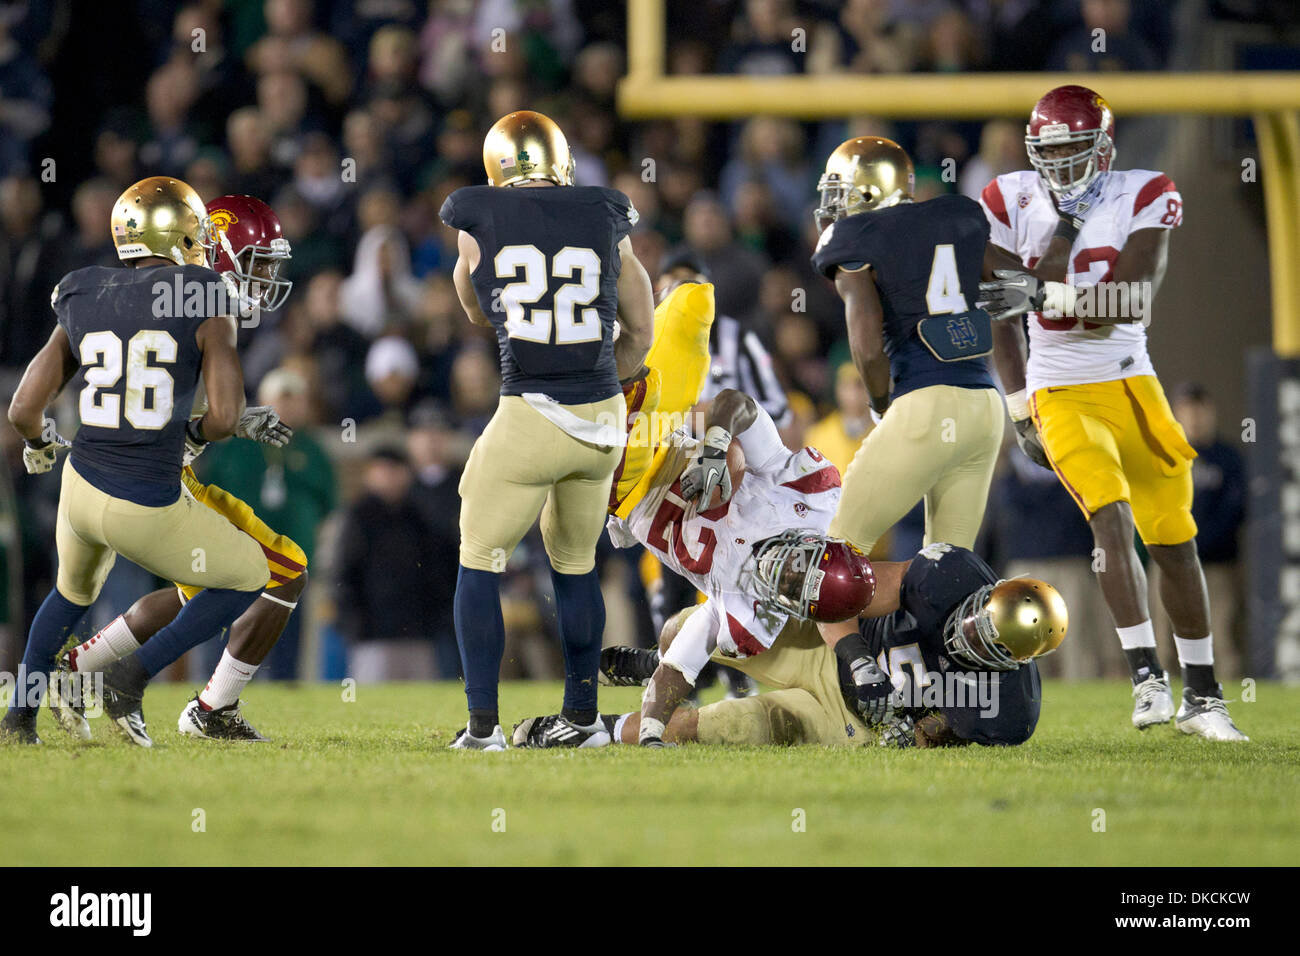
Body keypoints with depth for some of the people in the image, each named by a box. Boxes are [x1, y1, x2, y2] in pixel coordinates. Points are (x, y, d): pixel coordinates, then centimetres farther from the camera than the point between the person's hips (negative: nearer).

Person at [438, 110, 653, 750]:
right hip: (604, 419, 4)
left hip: (529, 417, -4)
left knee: (480, 560, 10)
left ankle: (483, 724, 3)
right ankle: (582, 716, 29)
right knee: (575, 563, 22)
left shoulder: (477, 219, 0)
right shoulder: (606, 218, 6)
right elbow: (640, 332, 15)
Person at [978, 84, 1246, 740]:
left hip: (1132, 388, 2)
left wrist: (1045, 293, -27)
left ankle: (1201, 696, 13)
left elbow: (1134, 300, -17)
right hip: (1061, 393, -1)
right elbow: (1003, 321, 2)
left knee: (1173, 537, 2)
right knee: (1112, 519, -22)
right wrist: (1021, 410, -1)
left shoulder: (1143, 199, -4)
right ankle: (1147, 680, -24)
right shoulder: (1012, 205, -1)